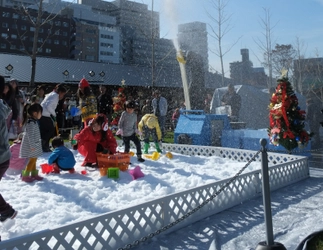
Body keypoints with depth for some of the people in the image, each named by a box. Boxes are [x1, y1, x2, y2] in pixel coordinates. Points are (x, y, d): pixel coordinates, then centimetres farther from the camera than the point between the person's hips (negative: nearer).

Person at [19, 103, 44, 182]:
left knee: (34, 160, 16)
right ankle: (25, 175, 6)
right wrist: (32, 146, -23)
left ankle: (34, 174, 26)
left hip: (35, 144, 10)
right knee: (32, 160, -3)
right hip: (31, 146, -10)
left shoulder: (34, 121, 10)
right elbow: (30, 135, -24)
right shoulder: (31, 123, -22)